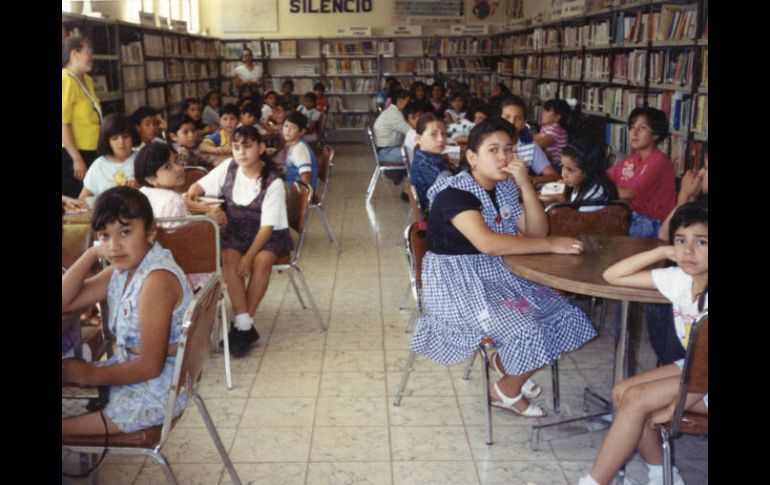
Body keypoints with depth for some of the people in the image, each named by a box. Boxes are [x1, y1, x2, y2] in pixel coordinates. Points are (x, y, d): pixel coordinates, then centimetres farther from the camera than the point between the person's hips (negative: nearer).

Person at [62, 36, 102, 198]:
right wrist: (77, 159, -21)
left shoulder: (87, 80, 12)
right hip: (72, 155, -8)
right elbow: (63, 124, -20)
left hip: (90, 152, 8)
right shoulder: (66, 80, -14)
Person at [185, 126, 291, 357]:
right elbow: (201, 185, 5)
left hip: (270, 235, -3)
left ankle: (241, 325, -20)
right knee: (229, 258, -29)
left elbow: (268, 226, -19)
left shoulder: (273, 182, -17)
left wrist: (249, 256, -29)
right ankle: (245, 326, -27)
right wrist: (192, 192, -21)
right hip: (236, 230, 3)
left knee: (262, 260, -34)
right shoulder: (229, 167, -5)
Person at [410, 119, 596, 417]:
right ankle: (508, 392, 8)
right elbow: (487, 242, -33)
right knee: (527, 333, -24)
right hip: (457, 283, -8)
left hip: (499, 274, 9)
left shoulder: (505, 188, 7)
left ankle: (504, 363, 23)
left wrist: (525, 184, -13)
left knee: (568, 319, 1)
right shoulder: (454, 193, -19)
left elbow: (536, 232, 0)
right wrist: (552, 245, -29)